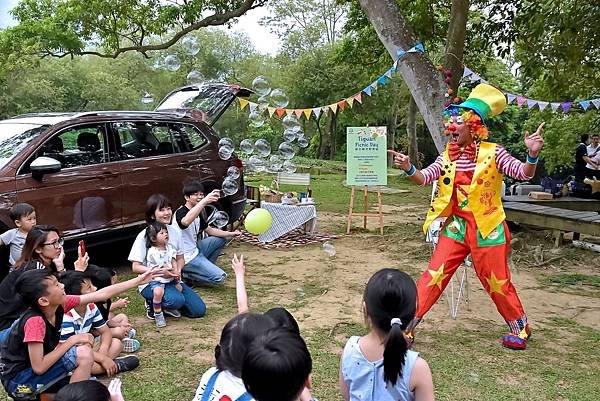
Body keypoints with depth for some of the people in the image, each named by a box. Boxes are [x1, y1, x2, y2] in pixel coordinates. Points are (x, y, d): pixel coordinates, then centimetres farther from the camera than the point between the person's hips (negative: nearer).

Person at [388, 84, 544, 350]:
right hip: (455, 227, 3)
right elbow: (423, 178, -4)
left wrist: (532, 155, -36)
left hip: (487, 229, -3)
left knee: (496, 282, 9)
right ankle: (407, 324, 7)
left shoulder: (492, 153, -9)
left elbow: (524, 173, -15)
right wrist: (408, 169, -25)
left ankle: (520, 328, 32)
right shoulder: (447, 157, 4)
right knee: (433, 275, 0)